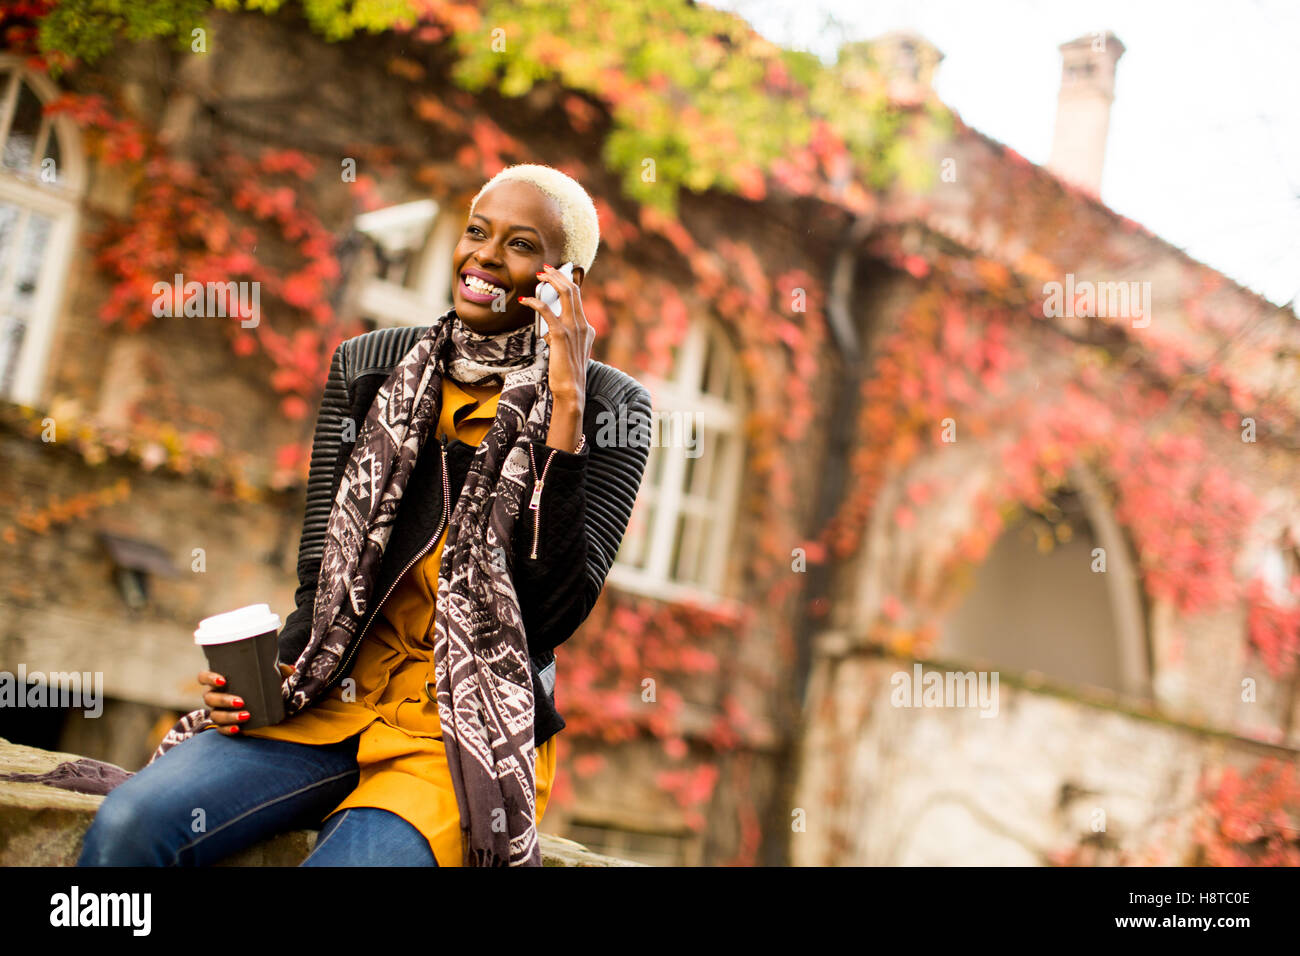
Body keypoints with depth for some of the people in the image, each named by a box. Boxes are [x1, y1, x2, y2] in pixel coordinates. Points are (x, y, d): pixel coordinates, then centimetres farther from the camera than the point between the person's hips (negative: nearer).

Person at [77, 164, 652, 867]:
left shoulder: (608, 405, -2)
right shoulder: (368, 367, 8)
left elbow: (554, 615, -14)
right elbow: (322, 577, 10)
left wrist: (567, 406, -17)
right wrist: (265, 670, -11)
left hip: (474, 726, -3)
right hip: (340, 696, 3)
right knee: (127, 824, -21)